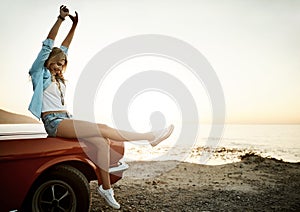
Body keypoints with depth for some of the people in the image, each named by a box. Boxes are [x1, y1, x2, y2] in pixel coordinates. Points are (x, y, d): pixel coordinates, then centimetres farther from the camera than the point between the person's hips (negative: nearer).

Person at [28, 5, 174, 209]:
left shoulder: (58, 78, 22)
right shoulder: (41, 74, 4)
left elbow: (64, 48, 21)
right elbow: (48, 45, -5)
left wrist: (74, 25, 18)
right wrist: (61, 18, -7)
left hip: (66, 120, 8)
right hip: (54, 123, -8)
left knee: (102, 142, -13)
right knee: (103, 129, -20)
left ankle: (106, 187, -8)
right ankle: (149, 136, -20)